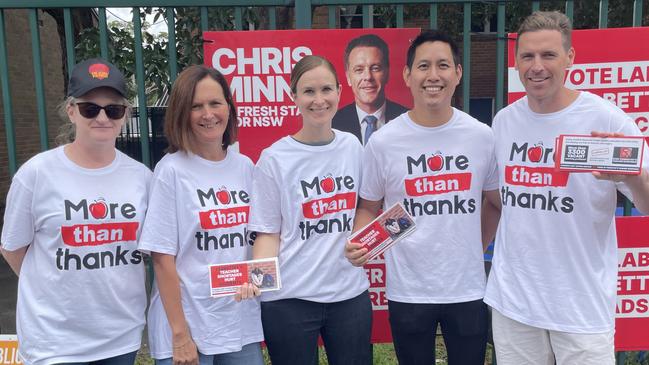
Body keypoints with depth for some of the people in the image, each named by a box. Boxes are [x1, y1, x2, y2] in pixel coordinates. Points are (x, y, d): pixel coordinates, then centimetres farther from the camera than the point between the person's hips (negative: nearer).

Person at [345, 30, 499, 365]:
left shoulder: (482, 136, -3)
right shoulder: (383, 142, -8)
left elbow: (496, 201, 11)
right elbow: (369, 207, 2)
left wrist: (478, 246, 7)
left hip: (468, 288, 2)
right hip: (407, 290, -1)